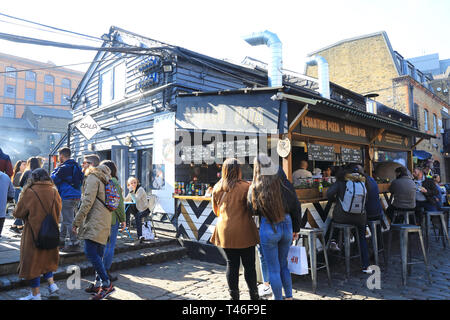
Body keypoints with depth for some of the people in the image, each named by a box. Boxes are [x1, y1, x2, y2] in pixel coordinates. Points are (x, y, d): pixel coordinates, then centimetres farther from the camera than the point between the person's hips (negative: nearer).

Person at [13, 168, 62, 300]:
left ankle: (36, 294, 17)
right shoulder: (54, 192, -2)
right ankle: (51, 283, 17)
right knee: (46, 258, 24)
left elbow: (18, 213, -6)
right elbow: (58, 211, 9)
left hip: (33, 233, -4)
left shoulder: (29, 192, -14)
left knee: (32, 261, 9)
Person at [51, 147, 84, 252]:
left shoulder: (64, 167, -14)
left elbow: (53, 180, -8)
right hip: (76, 196, 9)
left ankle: (74, 243, -3)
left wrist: (56, 169, 7)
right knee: (65, 219, 20)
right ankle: (61, 240, 32)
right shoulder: (76, 166, 12)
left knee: (68, 221, -5)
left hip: (67, 197, -9)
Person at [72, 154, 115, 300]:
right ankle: (99, 283, 20)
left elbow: (87, 202, -17)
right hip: (103, 223, 10)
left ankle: (107, 284, -9)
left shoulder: (92, 178, -9)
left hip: (95, 222, -10)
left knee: (90, 252, -11)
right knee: (97, 254, 13)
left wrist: (76, 221, -11)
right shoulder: (102, 178, 21)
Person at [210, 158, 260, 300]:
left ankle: (234, 295, 21)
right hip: (244, 232, -4)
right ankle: (253, 295, 21)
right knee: (249, 265, 10)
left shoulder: (217, 188, 3)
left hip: (225, 232, 4)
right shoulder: (245, 187, -13)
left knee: (231, 265, 13)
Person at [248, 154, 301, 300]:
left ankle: (278, 298, 21)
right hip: (287, 226, 4)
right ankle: (289, 296, 33)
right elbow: (296, 207, 2)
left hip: (268, 228, -4)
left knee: (274, 269, 10)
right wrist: (296, 228, 13)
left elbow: (252, 210, -1)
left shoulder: (255, 188, -10)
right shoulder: (284, 183, -4)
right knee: (284, 264, 23)